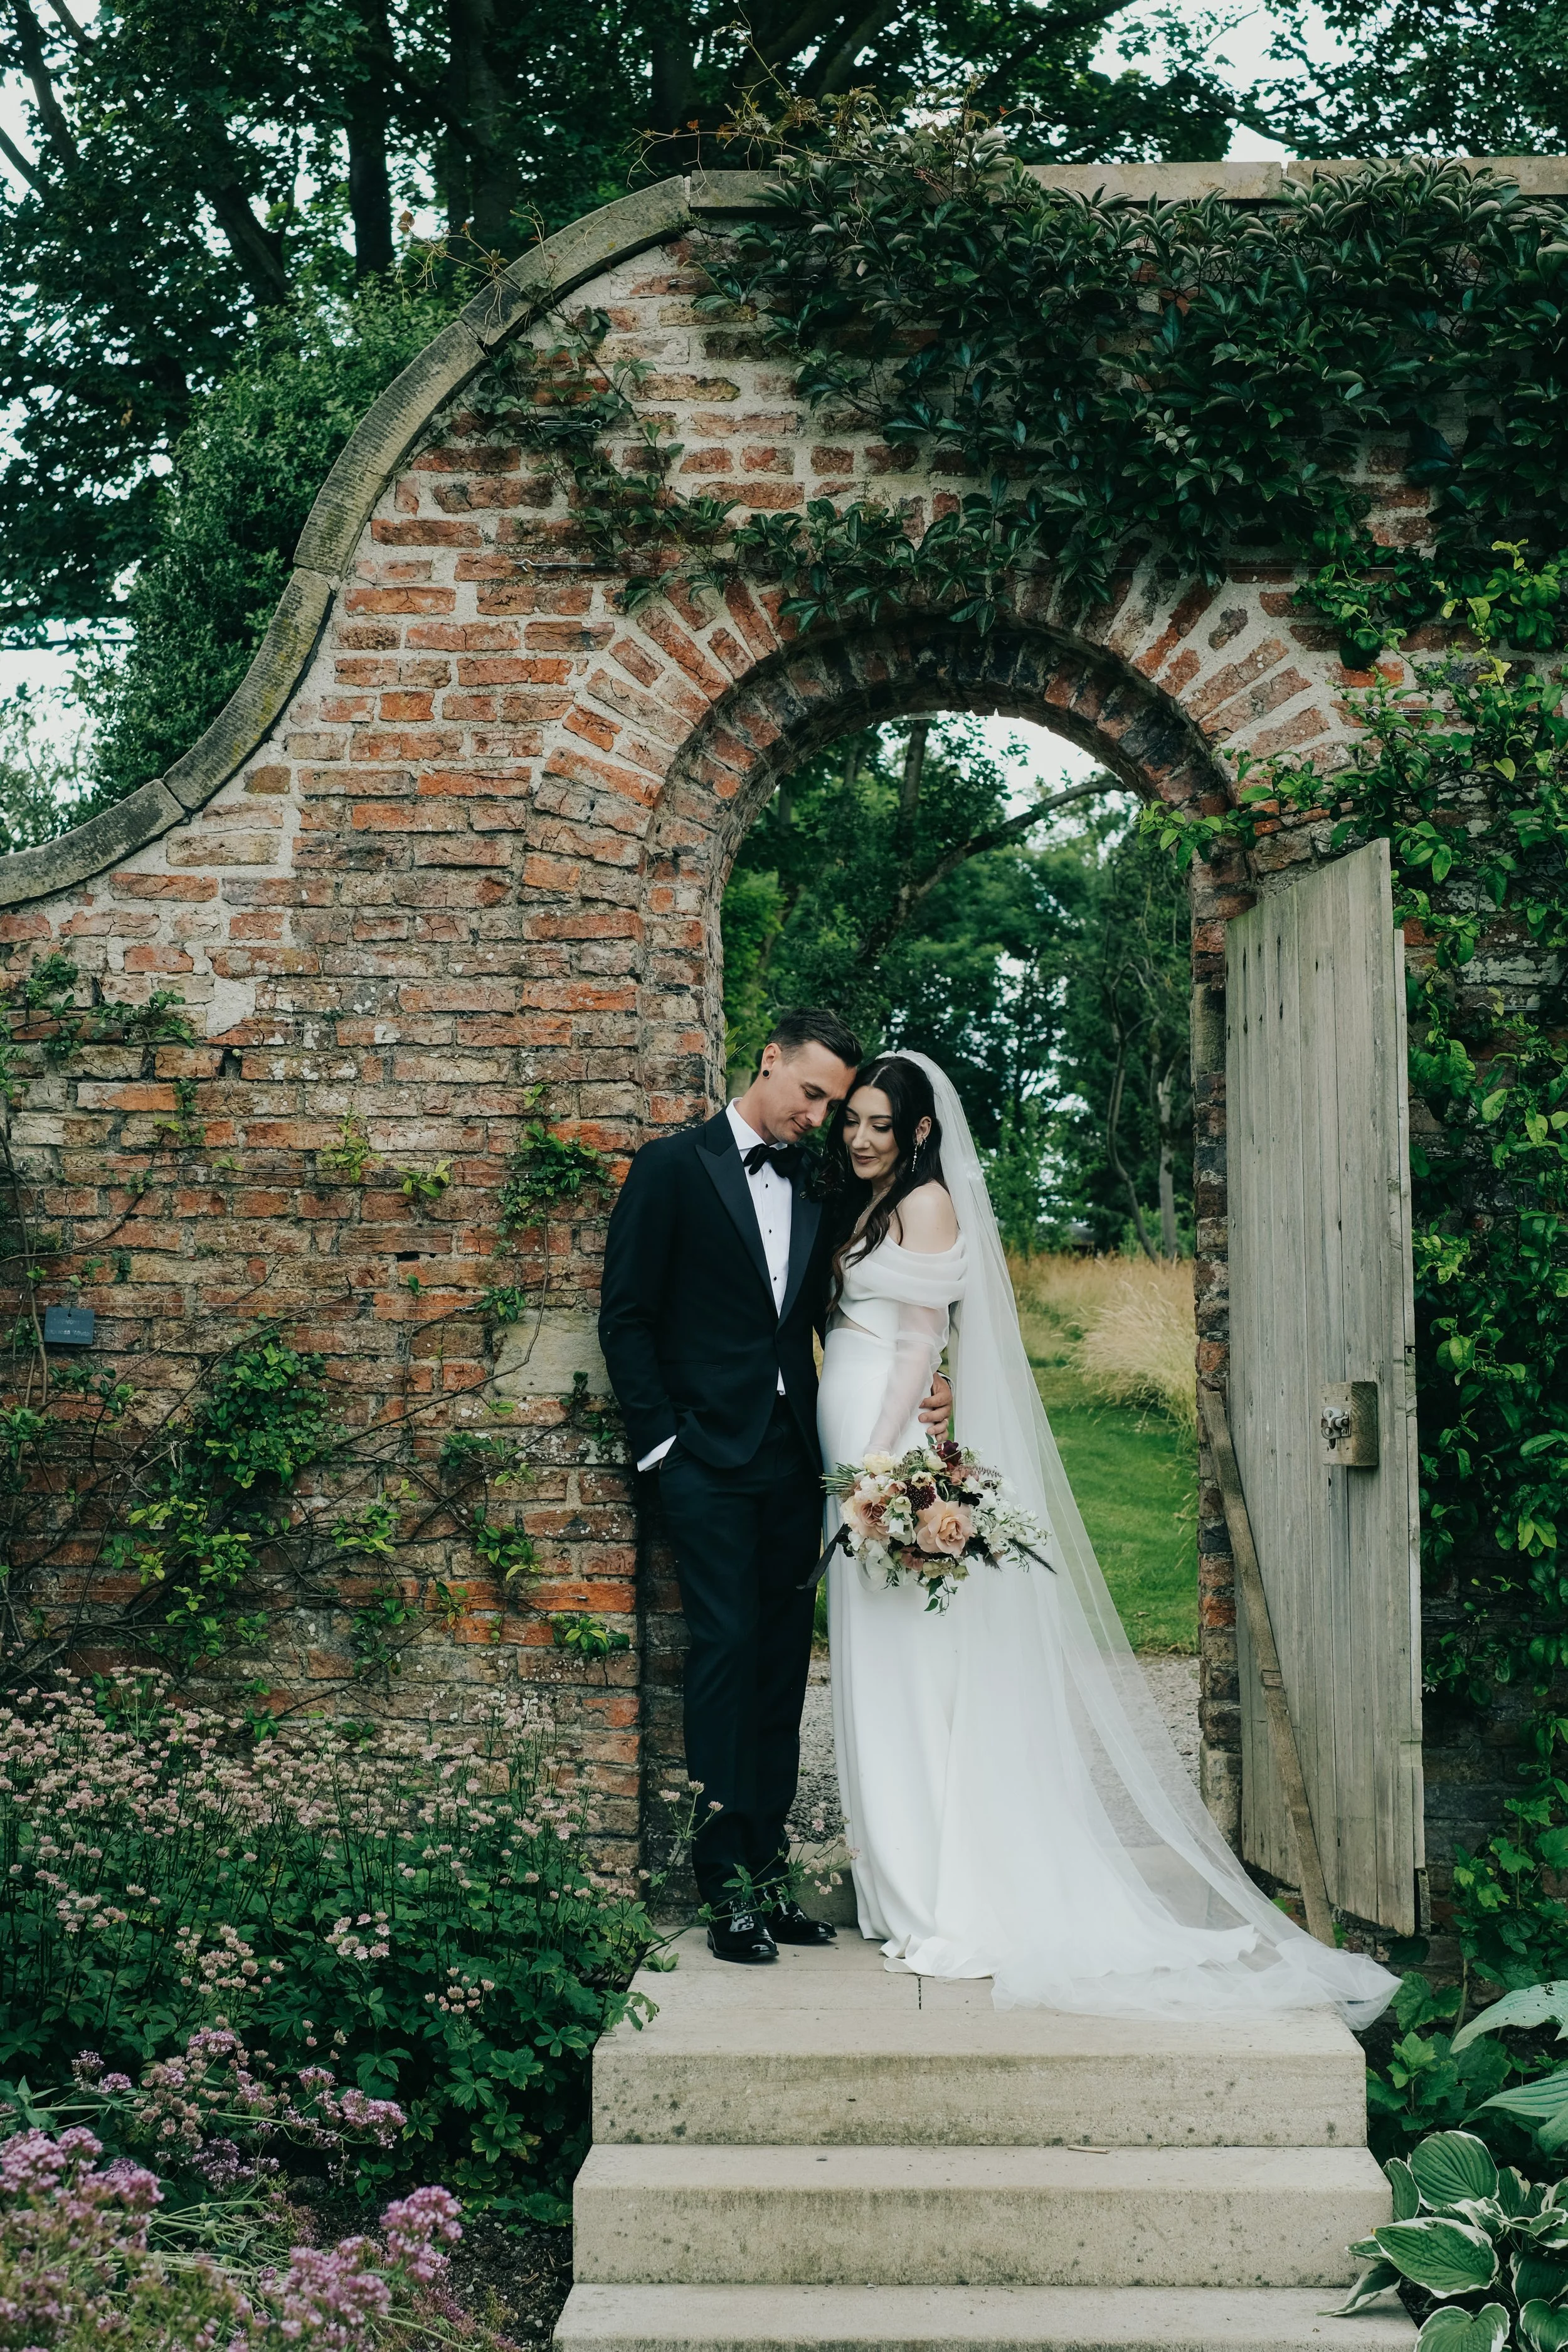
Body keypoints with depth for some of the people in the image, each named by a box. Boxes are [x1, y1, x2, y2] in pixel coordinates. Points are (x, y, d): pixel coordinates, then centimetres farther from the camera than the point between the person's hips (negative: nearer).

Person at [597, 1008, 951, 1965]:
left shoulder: (815, 1193, 15)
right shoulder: (674, 1167, -1)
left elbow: (818, 1329, 15)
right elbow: (627, 1314, -3)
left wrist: (906, 1398, -2)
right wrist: (662, 1440, -9)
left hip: (794, 1461, 5)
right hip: (711, 1457, -5)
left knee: (784, 1663, 6)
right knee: (727, 1651, -9)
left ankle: (769, 1866, 11)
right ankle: (729, 1881, -5)